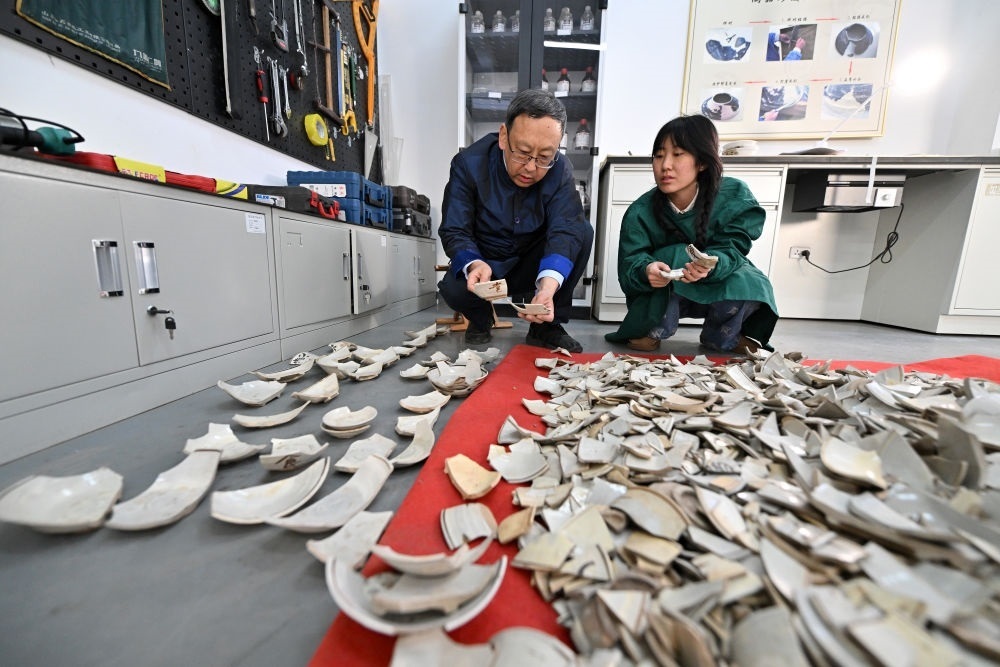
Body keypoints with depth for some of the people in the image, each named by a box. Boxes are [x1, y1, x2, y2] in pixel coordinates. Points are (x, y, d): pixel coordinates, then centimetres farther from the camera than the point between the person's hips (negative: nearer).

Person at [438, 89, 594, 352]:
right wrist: (473, 265, -44)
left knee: (583, 231, -21)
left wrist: (548, 285, -48)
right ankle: (480, 321, 4)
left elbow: (565, 230, -27)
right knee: (453, 288, -34)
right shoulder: (468, 164, -17)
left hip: (533, 266, 2)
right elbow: (454, 231, -20)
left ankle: (547, 325, -9)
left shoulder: (560, 170, -14)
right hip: (483, 264, -2)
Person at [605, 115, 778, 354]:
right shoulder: (640, 213, -18)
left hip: (717, 288, 2)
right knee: (676, 256, -31)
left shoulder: (735, 197, -15)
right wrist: (646, 270, -48)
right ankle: (654, 330, -9)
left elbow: (731, 250, -20)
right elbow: (628, 269, -23)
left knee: (749, 284, -29)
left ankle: (721, 337, 3)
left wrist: (710, 265, -45)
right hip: (662, 298, -1)